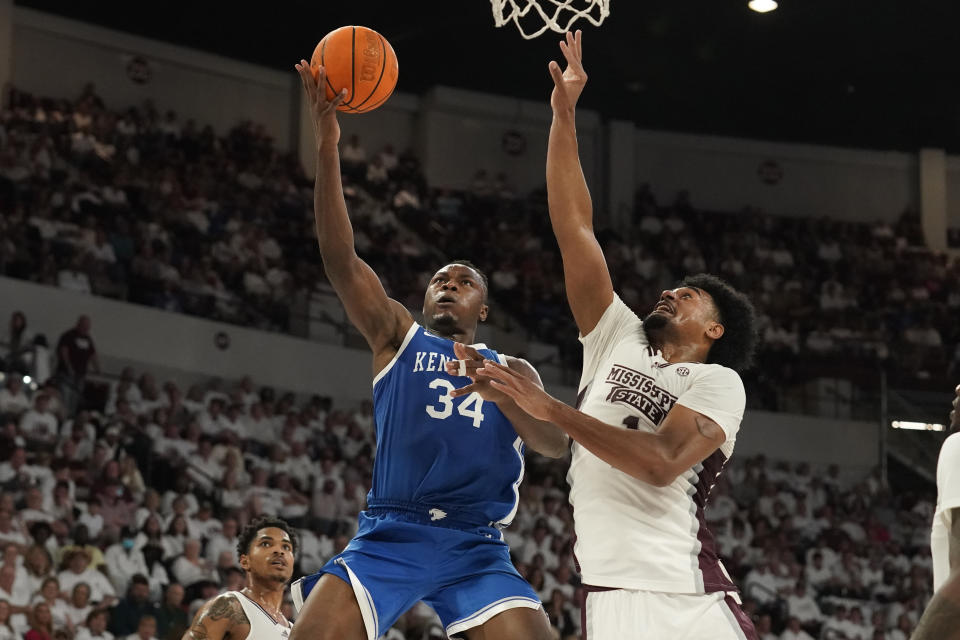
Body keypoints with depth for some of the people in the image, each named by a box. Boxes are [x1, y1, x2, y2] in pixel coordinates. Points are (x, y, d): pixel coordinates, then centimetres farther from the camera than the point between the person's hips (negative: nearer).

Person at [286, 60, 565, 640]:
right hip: (390, 535, -1)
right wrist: (328, 146, -9)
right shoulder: (397, 336, 16)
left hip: (477, 547, 1)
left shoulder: (512, 372, 20)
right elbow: (340, 259, 2)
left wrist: (500, 393, -17)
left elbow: (556, 444, 3)